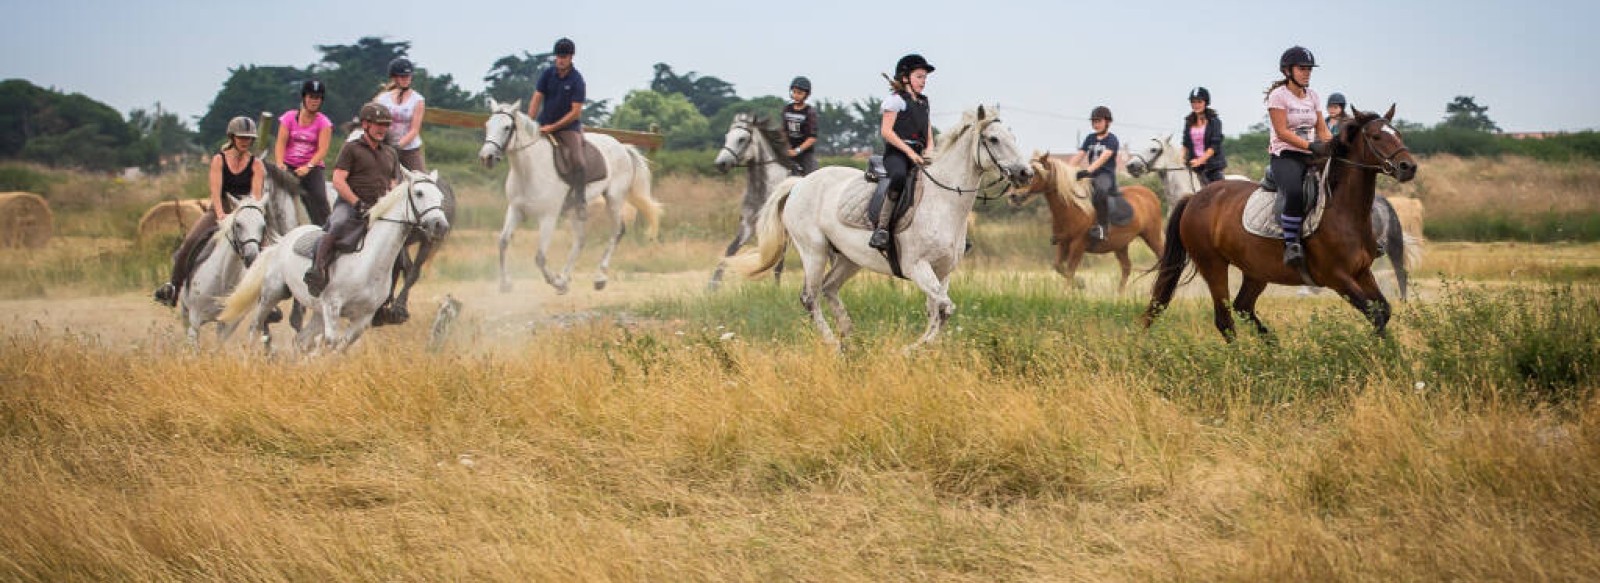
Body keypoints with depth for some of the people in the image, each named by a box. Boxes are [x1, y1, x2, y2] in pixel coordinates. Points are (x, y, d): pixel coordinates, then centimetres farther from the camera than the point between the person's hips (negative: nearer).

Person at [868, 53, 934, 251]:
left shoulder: (924, 103, 24)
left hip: (918, 156, 8)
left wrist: (928, 154, 1)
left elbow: (929, 137, 23)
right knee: (899, 176, -38)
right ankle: (881, 227, -40)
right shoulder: (896, 99, 2)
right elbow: (886, 131, -8)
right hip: (896, 153, -8)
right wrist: (910, 152, -15)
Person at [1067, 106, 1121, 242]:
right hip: (1090, 176, 8)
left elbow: (1103, 158, -19)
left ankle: (1101, 227, -40)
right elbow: (1079, 156, 11)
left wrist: (1088, 170, -33)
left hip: (1106, 175, -8)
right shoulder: (1090, 138, 17)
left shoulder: (1112, 139, -3)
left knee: (1100, 190, -40)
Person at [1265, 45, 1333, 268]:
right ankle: (1291, 244, -26)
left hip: (1311, 157, 7)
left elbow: (1322, 129, 15)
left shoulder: (1312, 95, 16)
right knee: (1295, 192, -36)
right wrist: (1311, 146, -22)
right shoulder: (1278, 95, -4)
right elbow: (1282, 132, -12)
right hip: (1285, 156, -7)